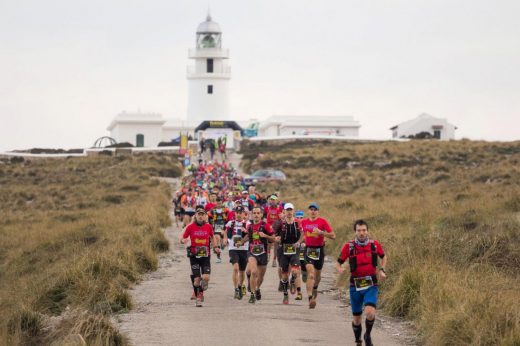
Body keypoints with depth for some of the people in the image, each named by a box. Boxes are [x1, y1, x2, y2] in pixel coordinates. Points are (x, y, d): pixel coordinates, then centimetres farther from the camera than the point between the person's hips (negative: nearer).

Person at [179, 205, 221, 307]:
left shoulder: (208, 226, 2)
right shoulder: (190, 227, -4)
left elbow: (212, 237, 20)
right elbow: (182, 238, 1)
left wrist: (215, 247, 10)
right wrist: (183, 240, -21)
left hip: (205, 255, 1)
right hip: (194, 255, -1)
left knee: (206, 277, -11)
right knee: (197, 278, -4)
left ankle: (201, 291, 20)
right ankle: (197, 298, 16)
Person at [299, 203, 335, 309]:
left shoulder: (323, 221, -5)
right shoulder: (304, 222, 4)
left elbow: (333, 236, -9)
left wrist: (321, 232, -21)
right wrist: (300, 241, 8)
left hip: (319, 249, 0)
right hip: (308, 249, 0)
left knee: (317, 275, 16)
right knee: (310, 274, -18)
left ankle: (315, 288, 49)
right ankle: (310, 298, -26)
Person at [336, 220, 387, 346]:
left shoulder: (375, 244, -4)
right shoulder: (349, 246, -9)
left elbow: (384, 257, 16)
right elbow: (338, 263, 0)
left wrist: (382, 270, 1)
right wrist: (340, 270, -22)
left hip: (371, 285, 0)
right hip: (356, 286, 0)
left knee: (370, 313, -22)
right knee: (356, 318, 9)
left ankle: (368, 335, 6)